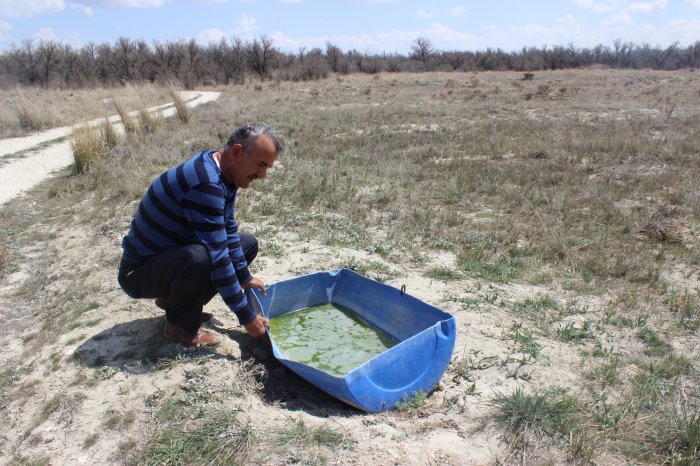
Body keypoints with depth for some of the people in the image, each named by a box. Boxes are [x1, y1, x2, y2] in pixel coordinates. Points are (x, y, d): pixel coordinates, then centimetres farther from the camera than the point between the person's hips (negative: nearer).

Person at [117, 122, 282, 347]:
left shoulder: (221, 170, -3)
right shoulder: (205, 184, -32)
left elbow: (228, 231, 8)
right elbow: (217, 257, -31)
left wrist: (244, 277, 7)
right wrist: (247, 317, -24)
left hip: (173, 253, 9)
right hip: (139, 271, -9)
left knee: (248, 244, 10)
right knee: (199, 257, -38)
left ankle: (175, 299, 10)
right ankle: (180, 324, -8)